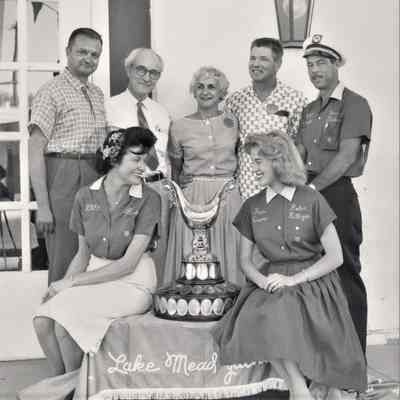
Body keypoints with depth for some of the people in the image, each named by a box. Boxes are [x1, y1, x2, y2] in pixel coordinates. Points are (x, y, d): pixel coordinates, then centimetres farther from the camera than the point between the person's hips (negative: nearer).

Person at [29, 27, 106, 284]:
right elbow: (36, 151, -9)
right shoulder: (52, 92, -4)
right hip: (64, 176, -6)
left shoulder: (98, 94, 17)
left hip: (97, 177, 6)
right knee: (64, 264, -3)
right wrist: (42, 205, -16)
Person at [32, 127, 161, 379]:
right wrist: (62, 285, -9)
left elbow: (128, 263, -14)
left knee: (65, 315, -25)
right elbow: (83, 253, 9)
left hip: (133, 282, -4)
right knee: (42, 319, -20)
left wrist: (73, 281, -15)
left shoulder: (149, 199, -11)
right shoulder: (86, 196, 3)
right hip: (94, 276, 4)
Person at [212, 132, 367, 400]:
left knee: (279, 310, -33)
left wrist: (294, 279, -14)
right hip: (271, 282, 3)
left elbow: (335, 256, -4)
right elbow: (245, 260, 13)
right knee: (252, 316, -28)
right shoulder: (252, 207, 11)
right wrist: (261, 280, -9)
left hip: (312, 281, -3)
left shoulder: (312, 200, -1)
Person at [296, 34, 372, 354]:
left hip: (337, 195, -7)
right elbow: (299, 155, 13)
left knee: (345, 274, -3)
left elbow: (346, 157, -14)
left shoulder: (354, 105, -4)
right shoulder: (310, 110, 19)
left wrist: (312, 188, -15)